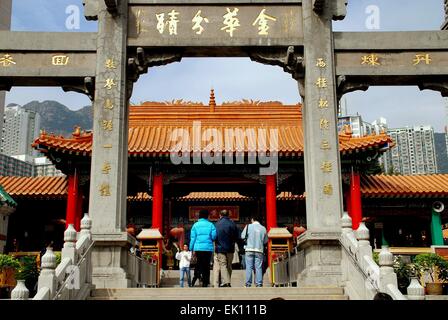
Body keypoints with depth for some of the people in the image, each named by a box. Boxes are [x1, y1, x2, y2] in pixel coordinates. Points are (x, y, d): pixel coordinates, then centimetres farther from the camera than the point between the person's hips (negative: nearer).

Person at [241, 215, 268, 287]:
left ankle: (248, 283, 1)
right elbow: (265, 241, 8)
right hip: (259, 250, 1)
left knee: (249, 267, 2)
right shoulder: (263, 228, 3)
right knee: (259, 267, 4)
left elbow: (242, 236, 3)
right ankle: (259, 283, 0)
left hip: (249, 249, -1)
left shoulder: (248, 226, -1)